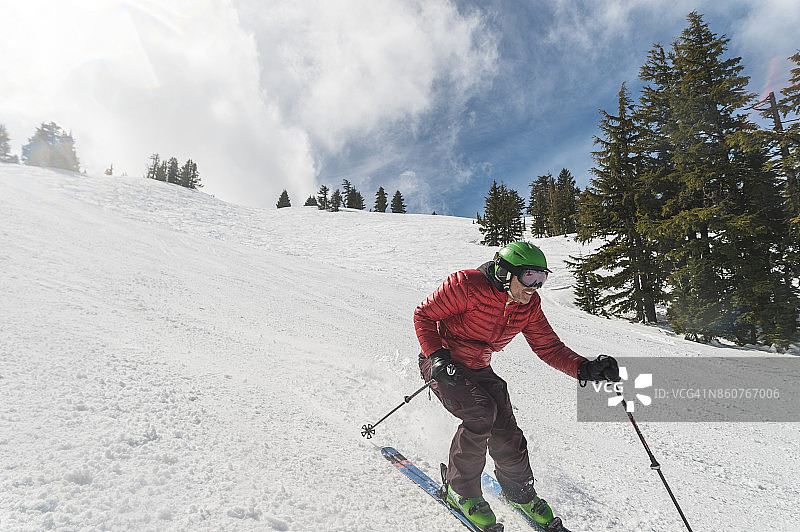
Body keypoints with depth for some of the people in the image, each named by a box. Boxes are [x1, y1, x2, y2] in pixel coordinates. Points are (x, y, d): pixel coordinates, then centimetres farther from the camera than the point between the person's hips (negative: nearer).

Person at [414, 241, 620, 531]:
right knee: (482, 414, -24)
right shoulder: (467, 285, -26)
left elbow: (549, 347, -3)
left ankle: (520, 493, 27)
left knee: (505, 430, -3)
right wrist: (437, 355, -30)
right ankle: (460, 491, -1)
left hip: (479, 369, 6)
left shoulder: (529, 305, -7)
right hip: (443, 364, -5)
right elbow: (424, 314, -18)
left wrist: (585, 369, -20)